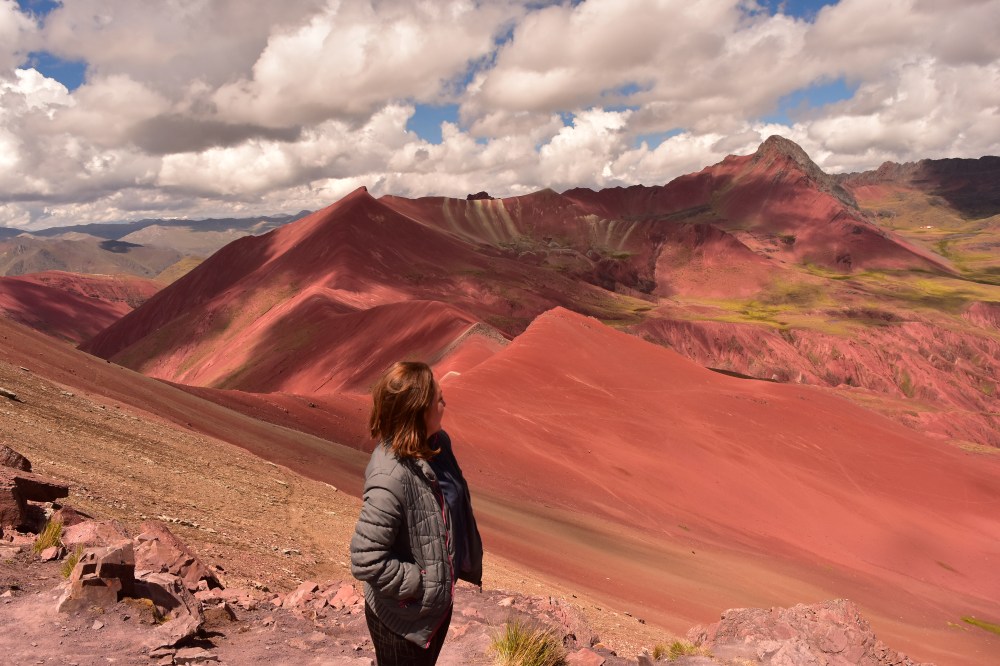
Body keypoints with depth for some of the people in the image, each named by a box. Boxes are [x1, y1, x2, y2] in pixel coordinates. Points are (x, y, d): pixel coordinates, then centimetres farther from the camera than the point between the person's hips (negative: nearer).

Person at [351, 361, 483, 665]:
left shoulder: (437, 444, -9)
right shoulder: (390, 479, -35)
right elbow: (365, 561, -31)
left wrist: (467, 562, 6)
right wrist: (421, 582, -21)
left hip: (439, 599, 8)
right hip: (404, 618, -7)